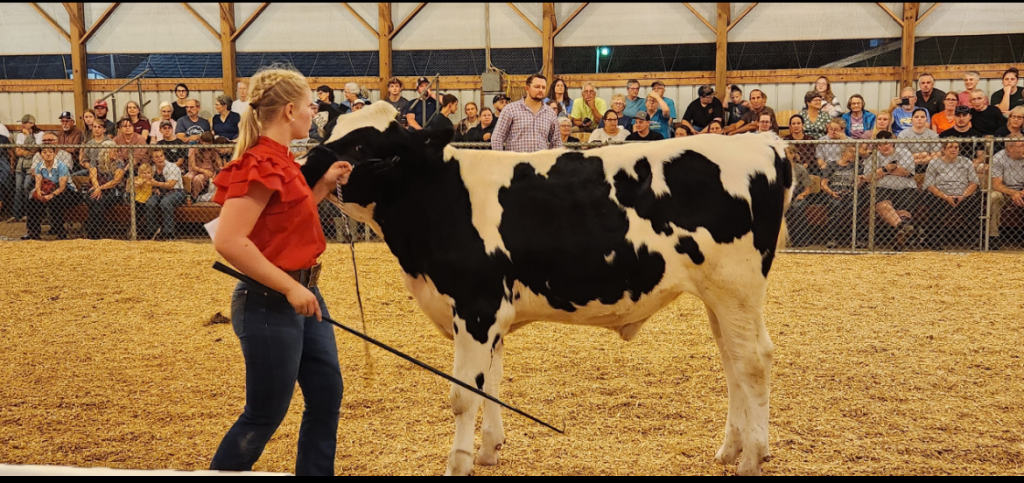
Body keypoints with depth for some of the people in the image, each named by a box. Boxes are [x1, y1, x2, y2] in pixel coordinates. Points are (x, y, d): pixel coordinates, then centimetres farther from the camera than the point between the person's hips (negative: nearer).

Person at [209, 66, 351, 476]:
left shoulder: (280, 161, 9)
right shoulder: (260, 164, -19)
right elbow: (228, 241, -28)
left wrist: (324, 185, 9)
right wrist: (290, 287, -24)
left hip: (302, 296, 10)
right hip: (269, 305, -10)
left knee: (326, 394, 14)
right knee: (265, 415, 3)